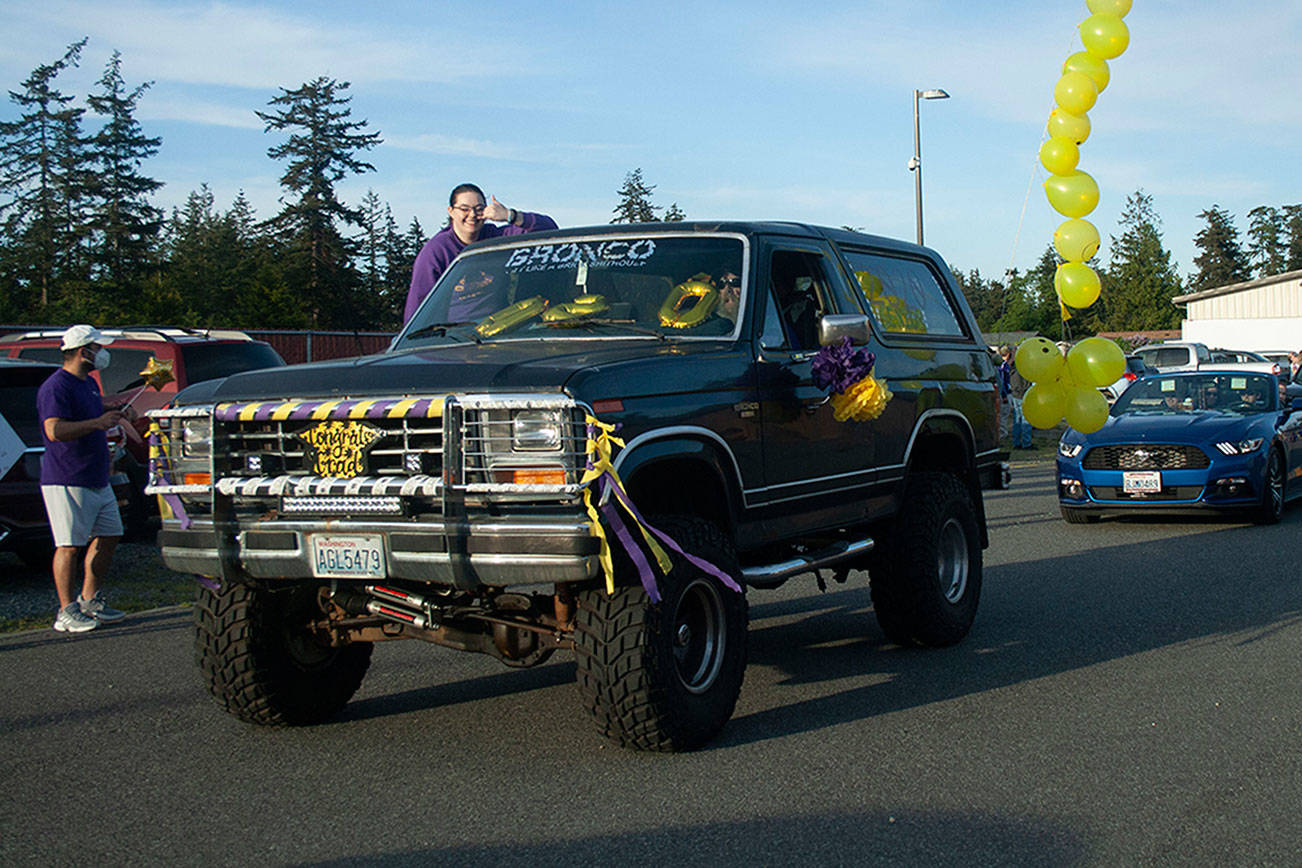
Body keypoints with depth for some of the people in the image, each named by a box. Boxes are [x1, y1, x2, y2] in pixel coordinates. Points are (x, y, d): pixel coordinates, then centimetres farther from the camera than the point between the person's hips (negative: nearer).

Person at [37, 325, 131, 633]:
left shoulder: (89, 384, 17)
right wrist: (97, 423, -26)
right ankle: (67, 612, 0)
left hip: (97, 479, 10)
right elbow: (54, 431, -27)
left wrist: (113, 417, 20)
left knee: (107, 537, 12)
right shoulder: (55, 387, -14)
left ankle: (90, 600, 24)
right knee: (70, 546, -6)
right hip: (67, 482, -10)